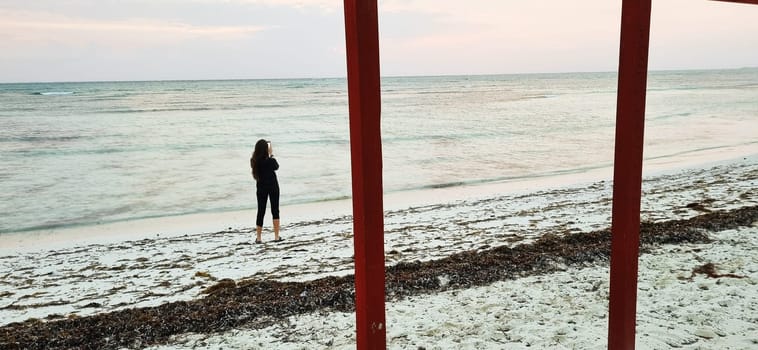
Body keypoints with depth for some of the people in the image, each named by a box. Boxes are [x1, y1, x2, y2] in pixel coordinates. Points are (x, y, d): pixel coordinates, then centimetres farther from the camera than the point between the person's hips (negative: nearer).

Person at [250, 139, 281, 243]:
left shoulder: (254, 161, -10)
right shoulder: (270, 161, -19)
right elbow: (277, 167, 2)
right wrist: (271, 154, 3)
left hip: (261, 188, 3)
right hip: (273, 187, -3)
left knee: (261, 211, 11)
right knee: (275, 211, 10)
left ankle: (258, 237, 11)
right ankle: (276, 236, 11)